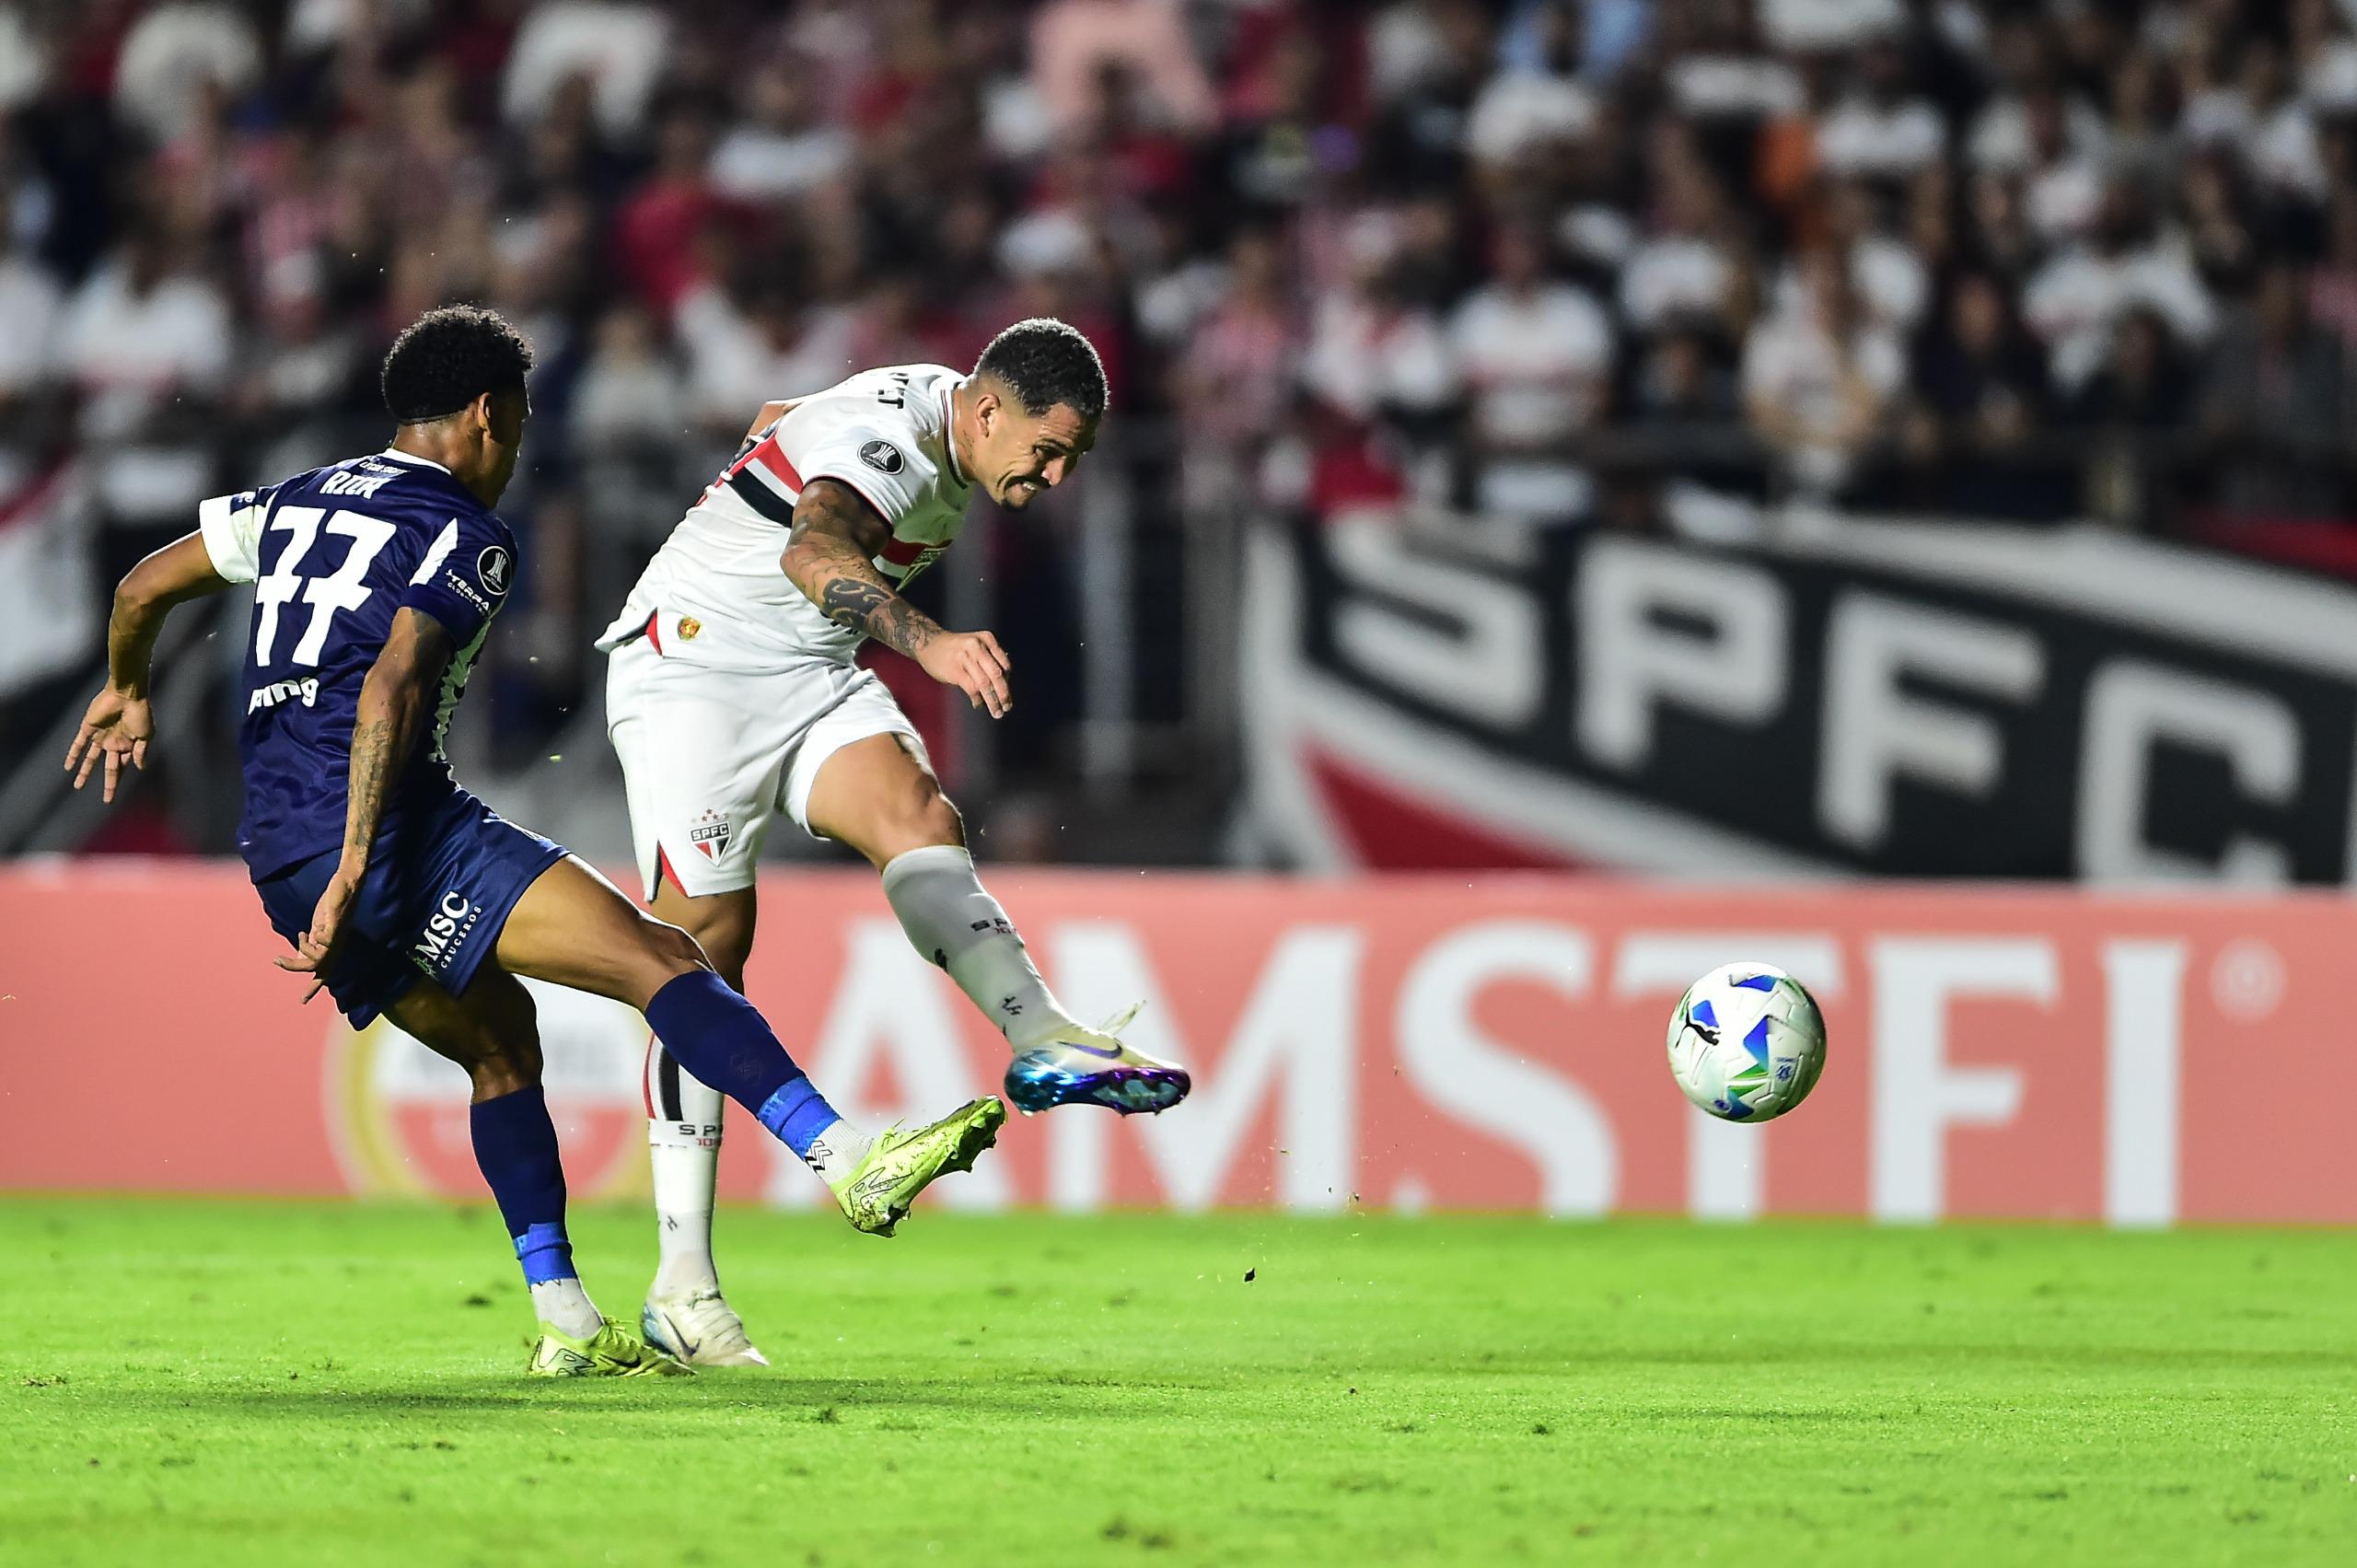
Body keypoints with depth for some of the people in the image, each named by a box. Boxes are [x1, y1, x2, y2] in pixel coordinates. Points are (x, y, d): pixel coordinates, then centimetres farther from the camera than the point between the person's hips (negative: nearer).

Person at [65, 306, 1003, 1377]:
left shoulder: (295, 504, 22)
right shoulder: (464, 535, -2)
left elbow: (143, 587, 28)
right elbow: (390, 689, -17)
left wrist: (126, 691, 49)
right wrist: (354, 873, -21)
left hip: (279, 858, 9)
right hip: (396, 831, -9)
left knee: (499, 1041, 24)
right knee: (661, 959, -15)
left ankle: (567, 1327, 17)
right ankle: (851, 1164, -32)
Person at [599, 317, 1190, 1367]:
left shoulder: (945, 428, 6)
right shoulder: (889, 437, -24)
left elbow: (780, 420, 23)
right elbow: (815, 553, -48)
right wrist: (928, 642, -63)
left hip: (812, 672, 9)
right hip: (693, 662, -9)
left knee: (918, 817, -21)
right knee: (708, 936, -12)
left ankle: (1047, 1042, -43)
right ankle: (683, 1285, -12)